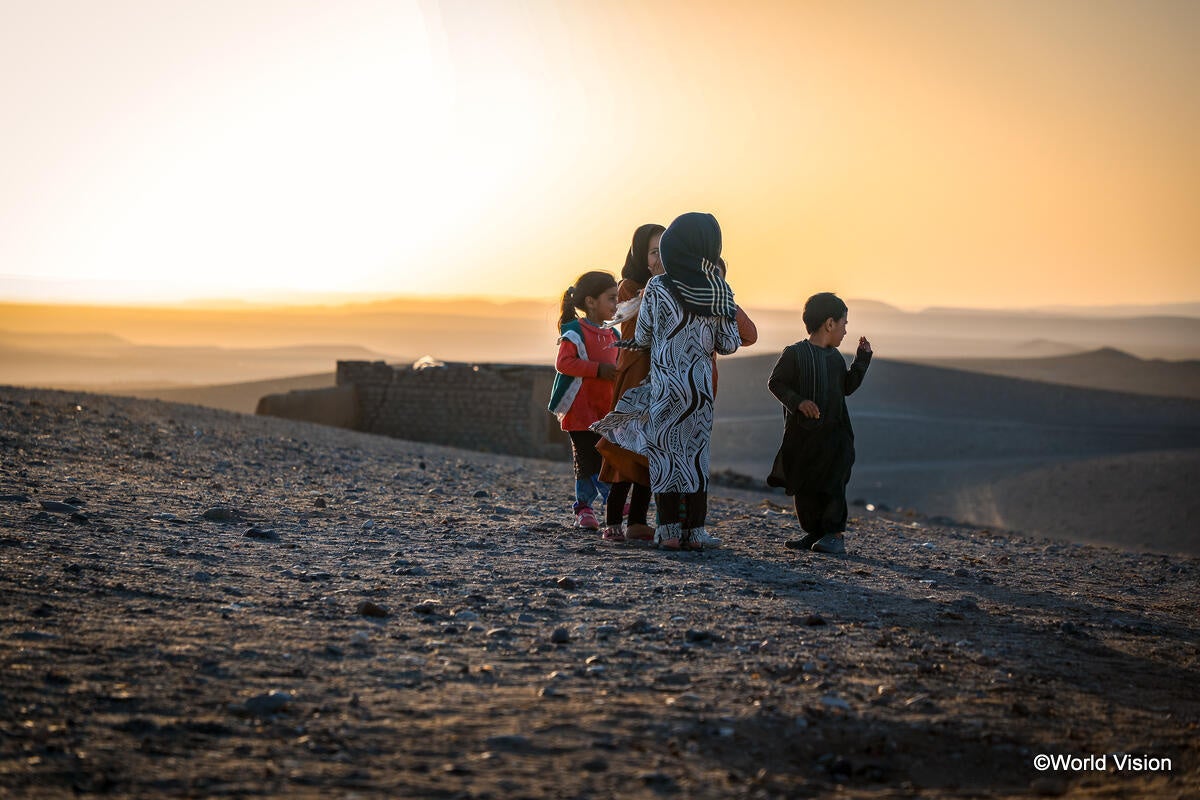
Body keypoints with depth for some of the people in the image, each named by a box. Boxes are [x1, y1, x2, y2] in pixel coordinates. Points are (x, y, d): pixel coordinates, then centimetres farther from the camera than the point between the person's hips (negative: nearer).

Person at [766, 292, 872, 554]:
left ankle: (835, 534, -1)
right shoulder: (795, 353, -8)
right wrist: (798, 401, -20)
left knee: (832, 483, -5)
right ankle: (813, 532, 15)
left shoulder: (835, 358, 10)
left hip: (833, 434, 3)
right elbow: (775, 383, -8)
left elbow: (847, 387, 19)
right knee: (803, 487, 4)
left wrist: (862, 359, 11)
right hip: (802, 432, -3)